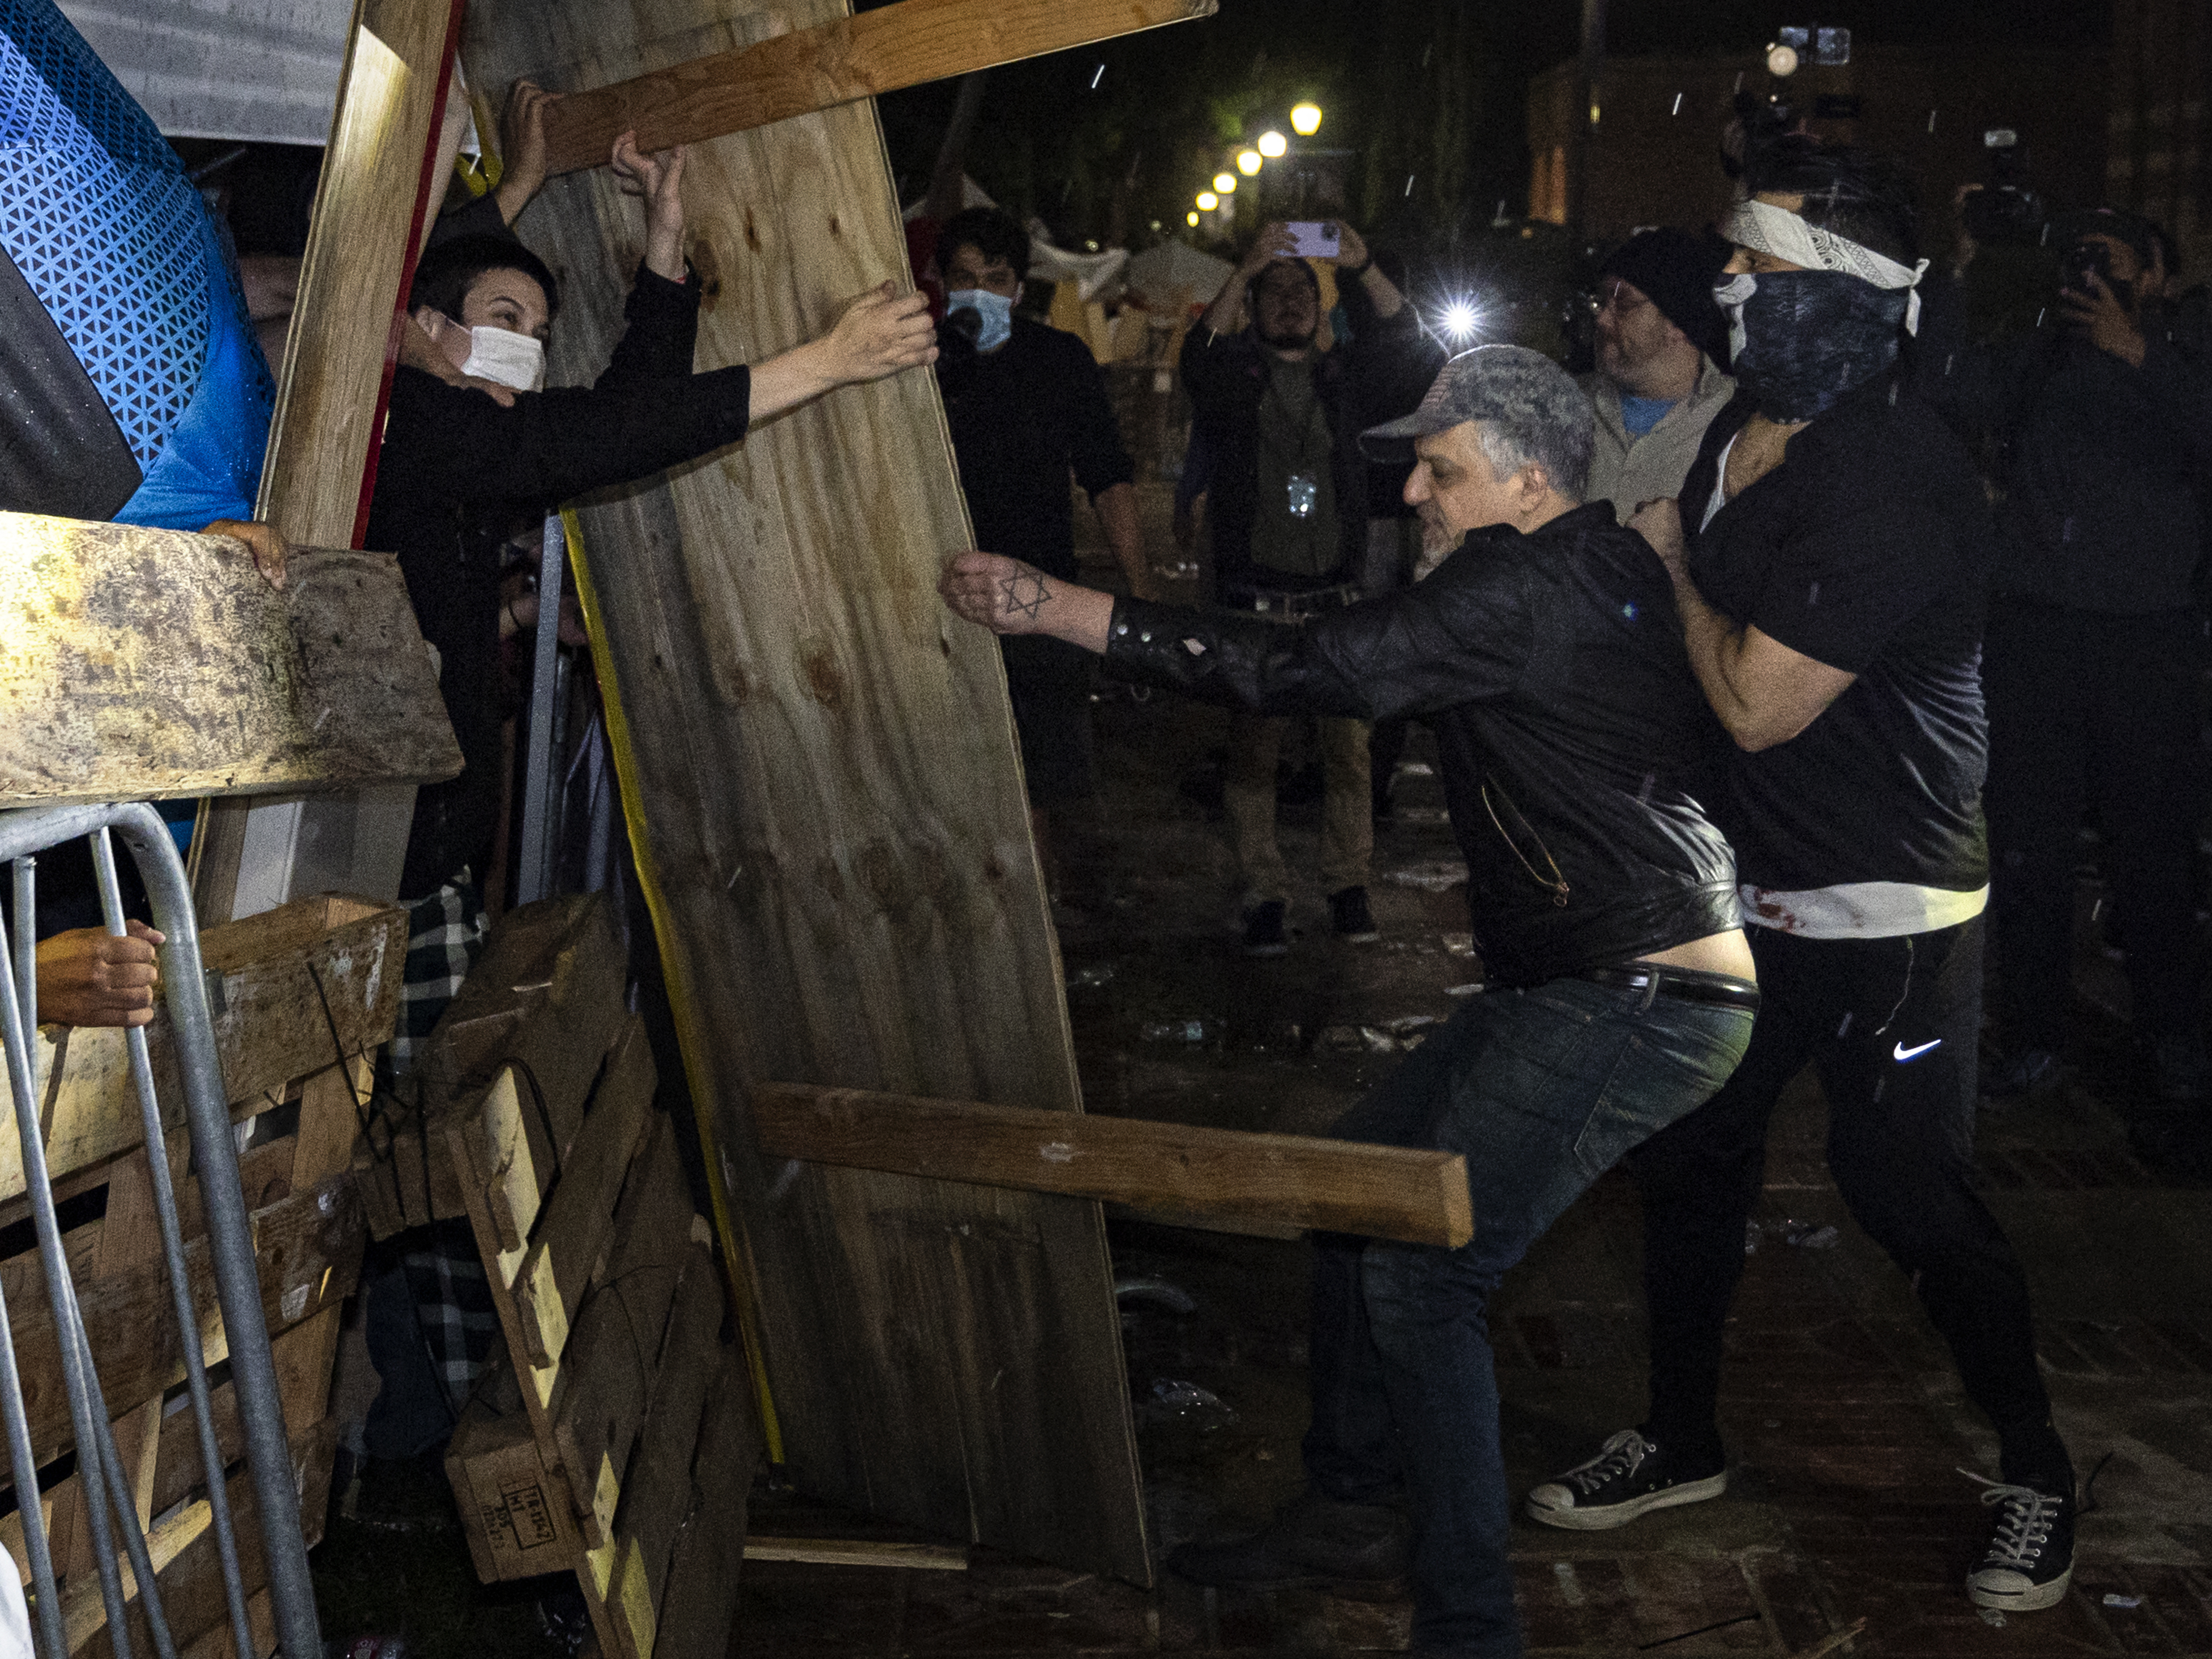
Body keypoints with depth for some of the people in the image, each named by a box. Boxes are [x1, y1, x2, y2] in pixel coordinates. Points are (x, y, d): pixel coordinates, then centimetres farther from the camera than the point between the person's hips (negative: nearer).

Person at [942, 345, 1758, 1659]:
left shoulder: (1531, 586, -18)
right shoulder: (1607, 570, 13)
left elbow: (1306, 671, -22)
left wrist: (1055, 607, -21)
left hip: (1635, 1000, -11)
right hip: (1591, 986, 11)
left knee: (1421, 1275, -10)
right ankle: (1355, 1513, 27)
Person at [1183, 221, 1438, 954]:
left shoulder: (1343, 377, 12)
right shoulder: (1232, 374, 5)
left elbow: (1404, 349, -4)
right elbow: (1200, 363, -17)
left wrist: (1364, 270, -18)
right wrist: (1246, 270, -28)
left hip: (1336, 595, 2)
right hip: (1254, 598, -2)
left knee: (1348, 743, 0)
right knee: (1252, 748, -1)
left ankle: (1348, 885, 11)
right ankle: (1265, 896, 6)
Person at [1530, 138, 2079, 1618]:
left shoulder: (1887, 480, -26)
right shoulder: (1747, 429, 4)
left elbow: (1756, 702, -24)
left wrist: (1673, 561, -11)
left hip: (1888, 914, -9)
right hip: (1747, 888, 9)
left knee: (1911, 1193, 1)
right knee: (1686, 1155, 15)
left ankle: (2038, 1471, 23)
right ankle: (1684, 1442, 33)